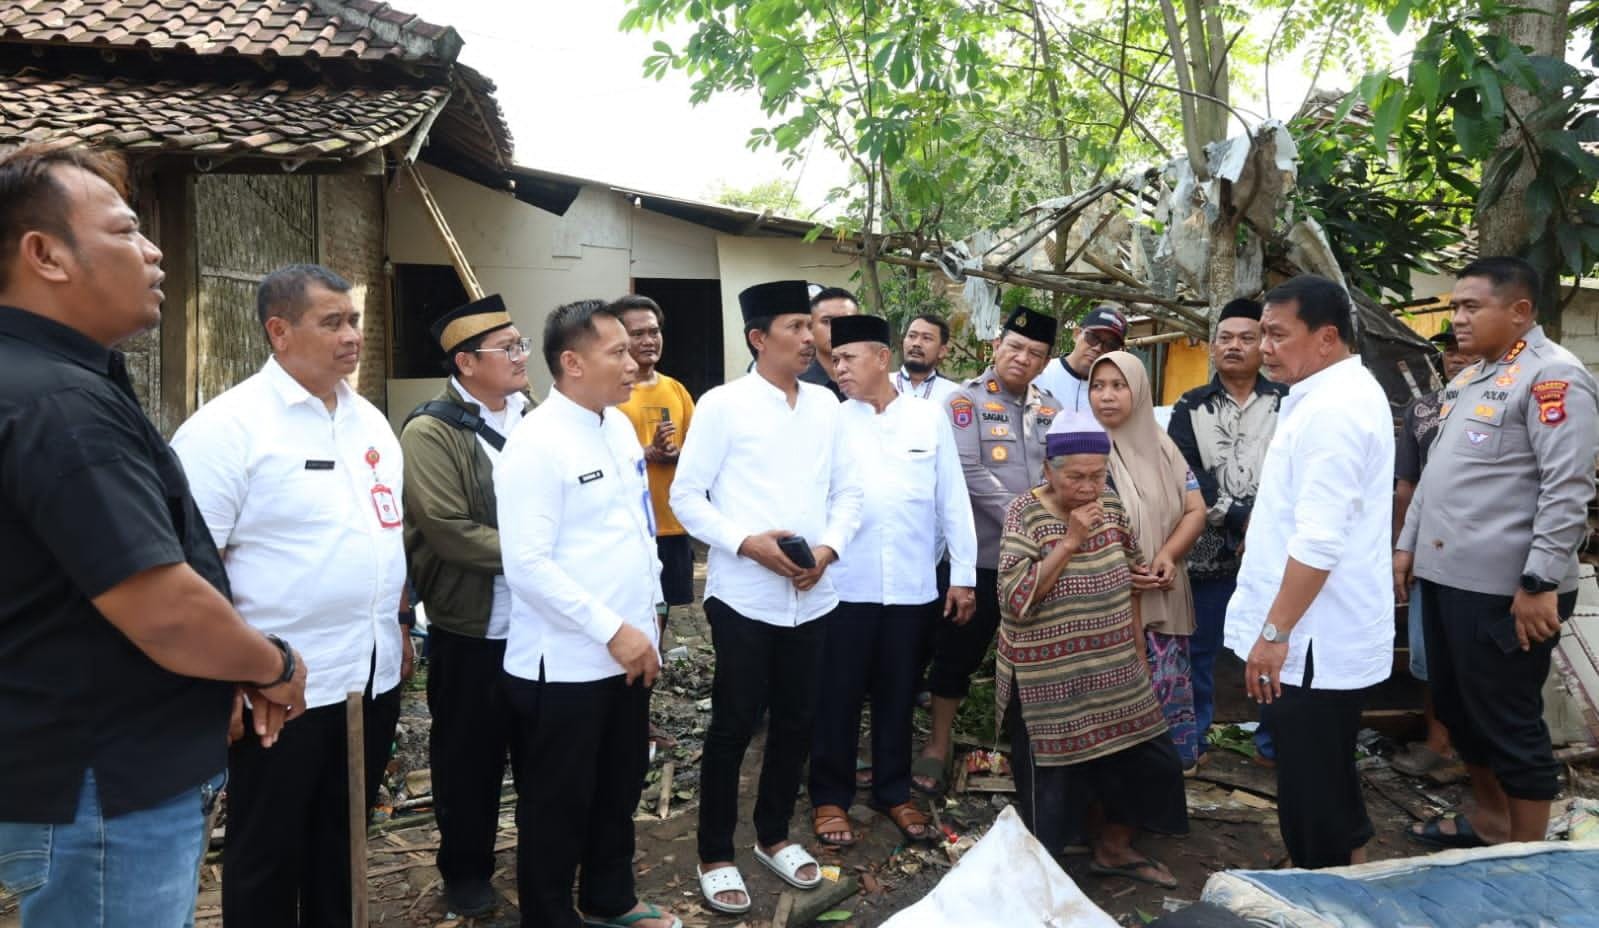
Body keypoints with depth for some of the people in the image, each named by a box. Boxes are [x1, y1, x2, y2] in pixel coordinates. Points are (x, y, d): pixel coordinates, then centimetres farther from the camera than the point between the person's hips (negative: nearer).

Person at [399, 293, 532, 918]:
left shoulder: (531, 418, 8)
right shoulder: (431, 431, -11)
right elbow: (449, 529, -19)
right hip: (472, 627, -5)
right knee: (470, 756, 12)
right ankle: (466, 869, 31)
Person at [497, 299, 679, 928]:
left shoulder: (620, 426, 6)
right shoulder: (537, 443, -18)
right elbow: (527, 565, -22)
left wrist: (646, 616, 13)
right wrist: (612, 630, -20)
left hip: (627, 651, 8)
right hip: (566, 661, -8)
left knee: (620, 787, 22)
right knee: (559, 804, 11)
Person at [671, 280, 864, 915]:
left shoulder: (825, 405, 7)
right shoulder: (722, 405, -7)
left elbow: (848, 492, 10)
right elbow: (686, 496, -7)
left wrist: (828, 548, -8)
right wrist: (748, 543, -18)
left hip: (811, 595, 5)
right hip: (744, 594, -5)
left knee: (796, 721, 15)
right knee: (734, 725, 5)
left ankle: (774, 836, 35)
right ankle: (716, 856, 22)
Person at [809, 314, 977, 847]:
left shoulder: (930, 417, 3)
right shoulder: (830, 421, 1)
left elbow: (952, 499, 4)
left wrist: (963, 574, 3)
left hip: (912, 585, 1)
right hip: (844, 585, -1)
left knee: (898, 695, 14)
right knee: (838, 695, 8)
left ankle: (893, 792, 32)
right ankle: (830, 797, 25)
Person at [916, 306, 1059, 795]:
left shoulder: (1050, 407, 10)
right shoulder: (967, 400, -6)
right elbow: (969, 472, -17)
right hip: (982, 552, -5)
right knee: (959, 650, 3)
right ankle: (937, 747, 17)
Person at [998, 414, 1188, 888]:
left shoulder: (1111, 507, 1)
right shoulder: (1024, 513, -14)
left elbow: (1129, 584, 11)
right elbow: (1017, 596, -23)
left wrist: (1139, 651, 12)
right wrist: (1070, 540, -23)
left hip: (1113, 674, 6)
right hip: (1047, 683, -5)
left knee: (1150, 763, 13)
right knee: (1052, 788, 6)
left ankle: (1113, 848, 37)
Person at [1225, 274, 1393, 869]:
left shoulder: (1331, 408, -21)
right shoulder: (1343, 393, 14)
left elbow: (1319, 542, -27)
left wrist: (1275, 631, -22)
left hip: (1311, 641, -11)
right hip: (1323, 635, 11)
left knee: (1313, 802, 2)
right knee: (1331, 788, 22)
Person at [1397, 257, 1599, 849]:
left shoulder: (1551, 375, -12)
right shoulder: (1470, 378, 16)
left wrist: (1540, 584, -21)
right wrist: (1408, 544, 18)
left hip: (1504, 588, -9)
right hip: (1446, 576, 9)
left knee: (1509, 723, 3)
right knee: (1457, 708, 19)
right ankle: (1488, 821, 37)